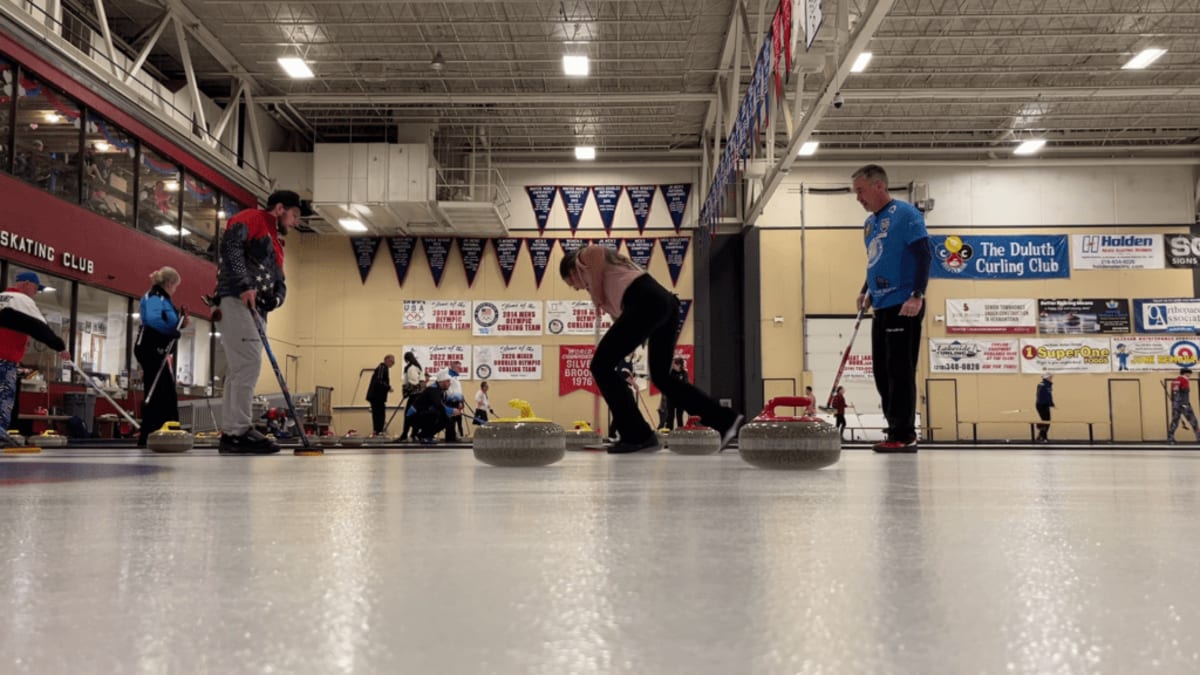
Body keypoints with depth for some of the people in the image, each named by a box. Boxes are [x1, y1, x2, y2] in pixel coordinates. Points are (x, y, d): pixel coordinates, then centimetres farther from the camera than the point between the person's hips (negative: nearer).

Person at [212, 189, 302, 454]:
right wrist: (245, 285, -24)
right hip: (238, 301, -10)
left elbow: (280, 283, 24)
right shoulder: (252, 218, 3)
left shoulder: (274, 243, 29)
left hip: (256, 308, 10)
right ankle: (239, 432, -19)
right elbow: (230, 245, -15)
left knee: (242, 369, 5)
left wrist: (276, 298, 0)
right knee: (249, 362, -18)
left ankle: (230, 433, 6)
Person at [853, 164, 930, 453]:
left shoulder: (906, 214, -8)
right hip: (881, 307, 9)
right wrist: (866, 291, 14)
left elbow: (923, 256, -14)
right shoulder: (869, 223, 16)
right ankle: (897, 432, 18)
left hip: (904, 307, -9)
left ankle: (904, 435, -3)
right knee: (882, 373, 10)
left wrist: (918, 296, -22)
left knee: (900, 372, -8)